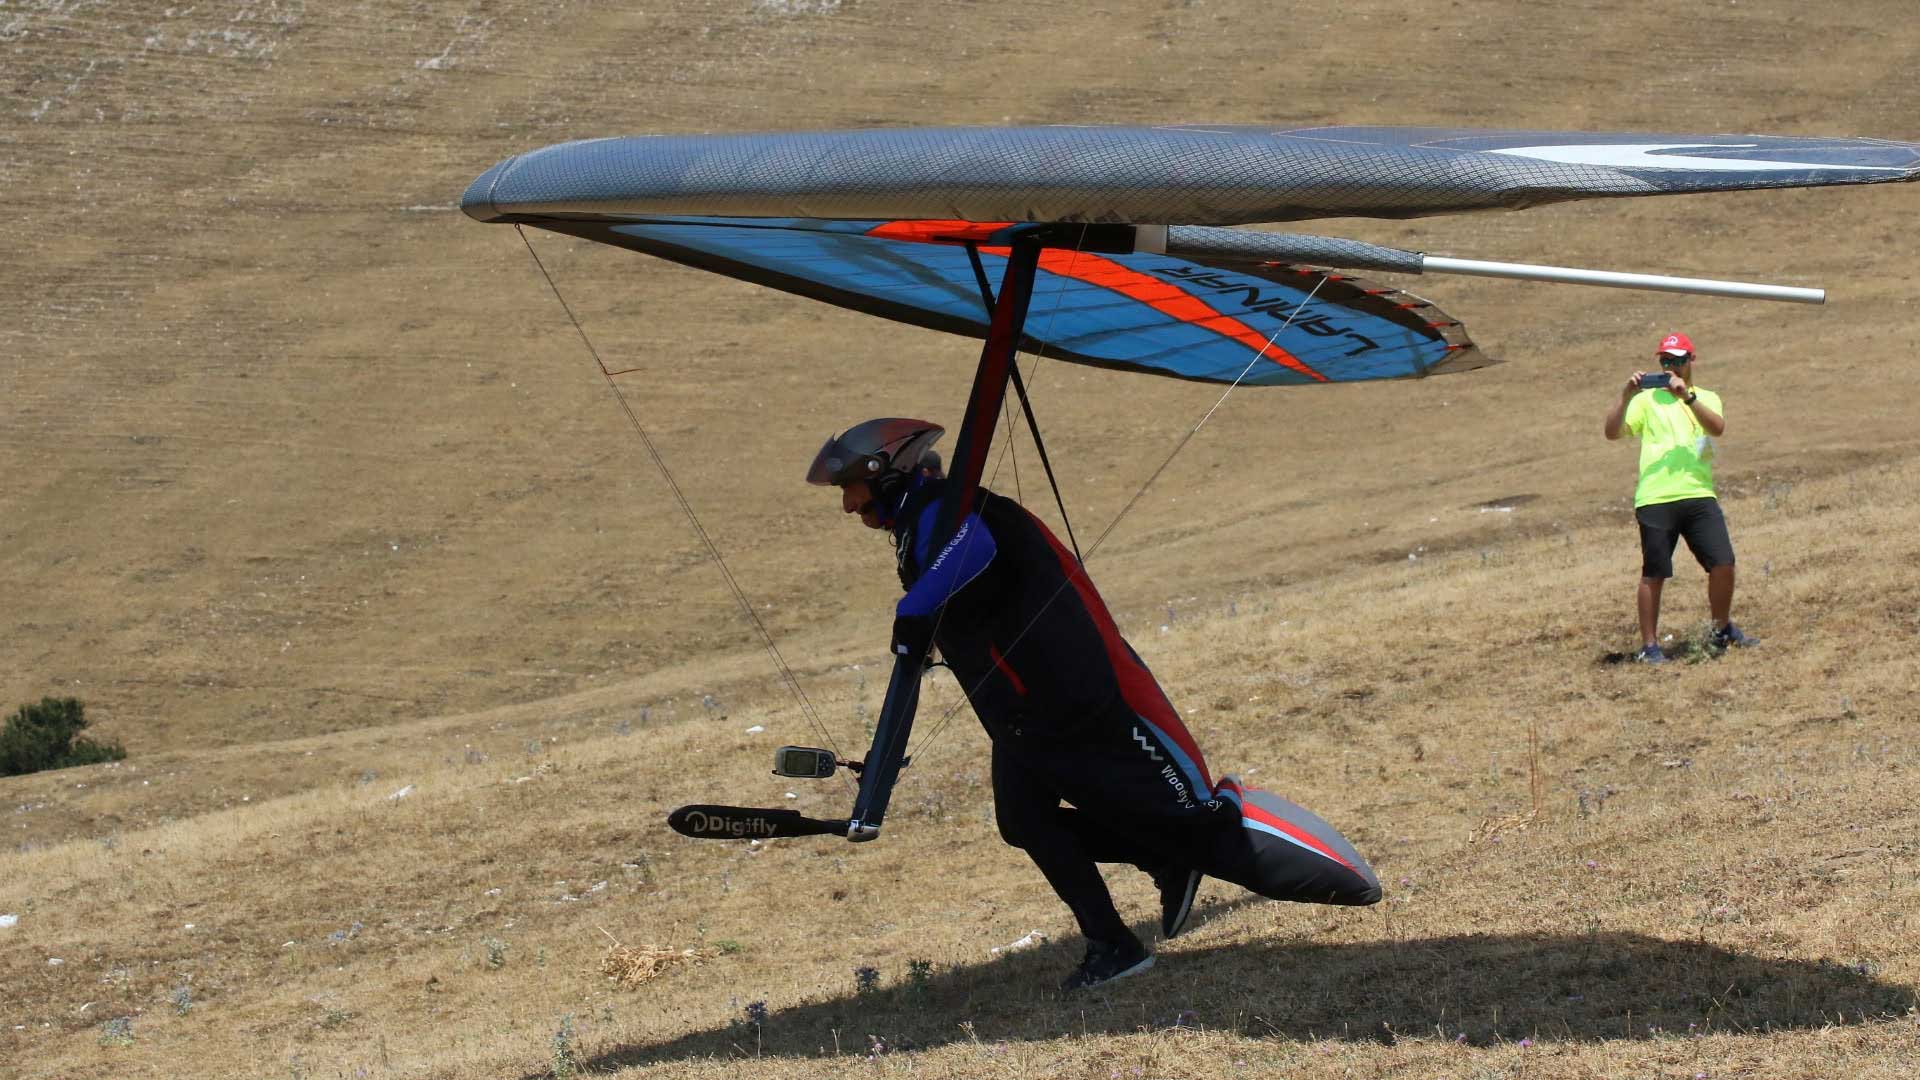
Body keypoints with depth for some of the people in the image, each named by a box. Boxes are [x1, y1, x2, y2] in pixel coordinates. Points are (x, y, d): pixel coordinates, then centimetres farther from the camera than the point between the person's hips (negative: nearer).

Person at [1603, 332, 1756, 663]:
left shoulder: (1706, 398, 15)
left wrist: (1686, 396, -19)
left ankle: (1723, 630, 18)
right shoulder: (1647, 399, 12)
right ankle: (1649, 645, 9)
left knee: (1723, 564, -3)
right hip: (1655, 499, -1)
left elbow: (1718, 427, -8)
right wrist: (1626, 395, -15)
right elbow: (1612, 431, -1)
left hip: (1699, 495, 1)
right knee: (1653, 574, 0)